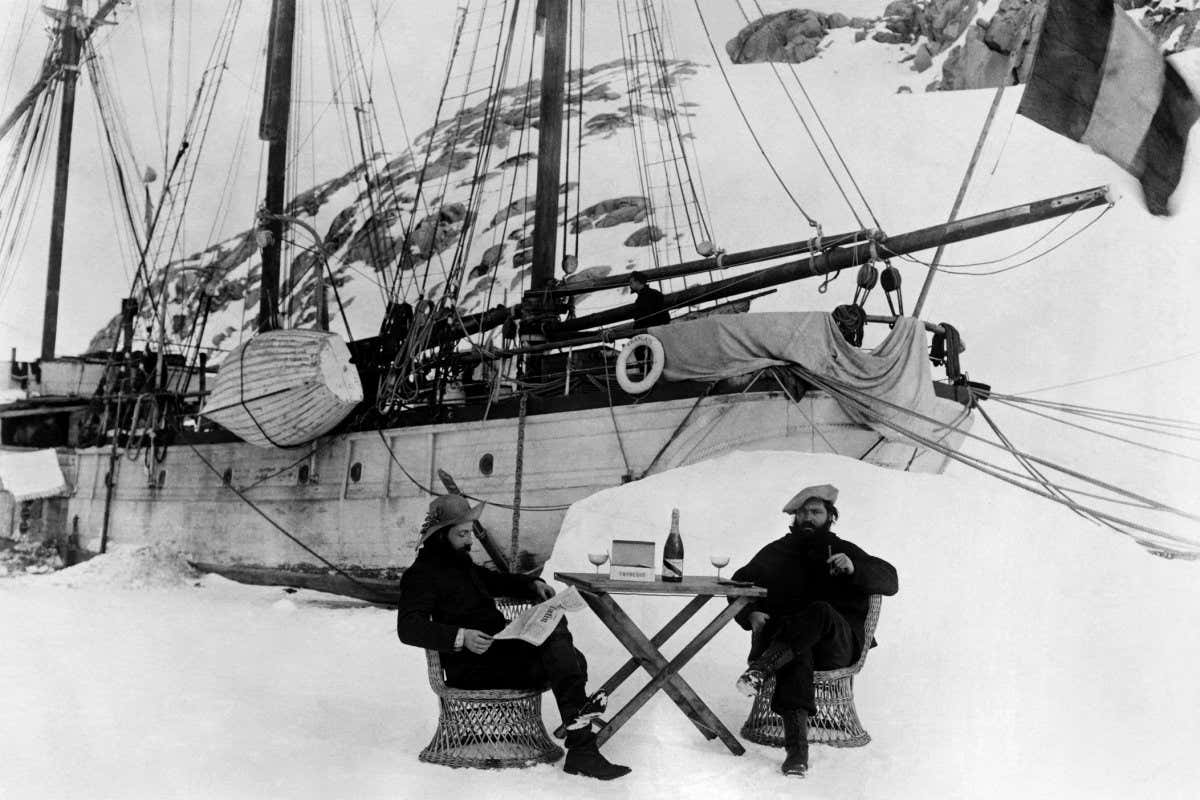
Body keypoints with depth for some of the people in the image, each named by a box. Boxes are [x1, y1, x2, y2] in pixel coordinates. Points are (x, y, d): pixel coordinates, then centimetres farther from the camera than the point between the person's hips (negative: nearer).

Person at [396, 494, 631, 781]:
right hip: (471, 666, -9)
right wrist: (460, 637, -33)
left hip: (500, 646, 9)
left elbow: (496, 581, 40)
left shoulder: (461, 563, 23)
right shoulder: (421, 574, -7)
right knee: (559, 659, -23)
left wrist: (532, 585, 20)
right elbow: (408, 628, -20)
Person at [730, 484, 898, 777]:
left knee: (822, 612, -37)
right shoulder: (776, 552, 22)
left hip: (837, 644, -1)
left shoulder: (844, 551, 18)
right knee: (797, 653, -38)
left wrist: (854, 568, -16)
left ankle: (761, 668, -48)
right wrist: (752, 614, -1)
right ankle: (796, 746, -52)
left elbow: (890, 582, 6)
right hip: (785, 637, 1)